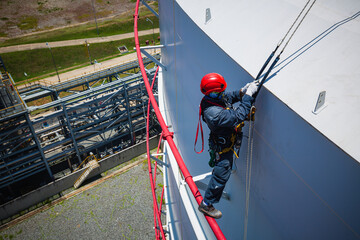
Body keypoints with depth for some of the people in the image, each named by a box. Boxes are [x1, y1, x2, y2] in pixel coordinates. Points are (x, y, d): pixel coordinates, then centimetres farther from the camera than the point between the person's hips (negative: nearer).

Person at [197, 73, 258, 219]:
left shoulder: (212, 100, -12)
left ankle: (218, 191, 60)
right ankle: (206, 204, 25)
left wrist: (242, 92, -13)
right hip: (222, 147, -10)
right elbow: (238, 117, -41)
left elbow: (229, 97, 7)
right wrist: (248, 95, -36)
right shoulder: (213, 113, -42)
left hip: (224, 141, 10)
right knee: (221, 175, 6)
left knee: (223, 170, 32)